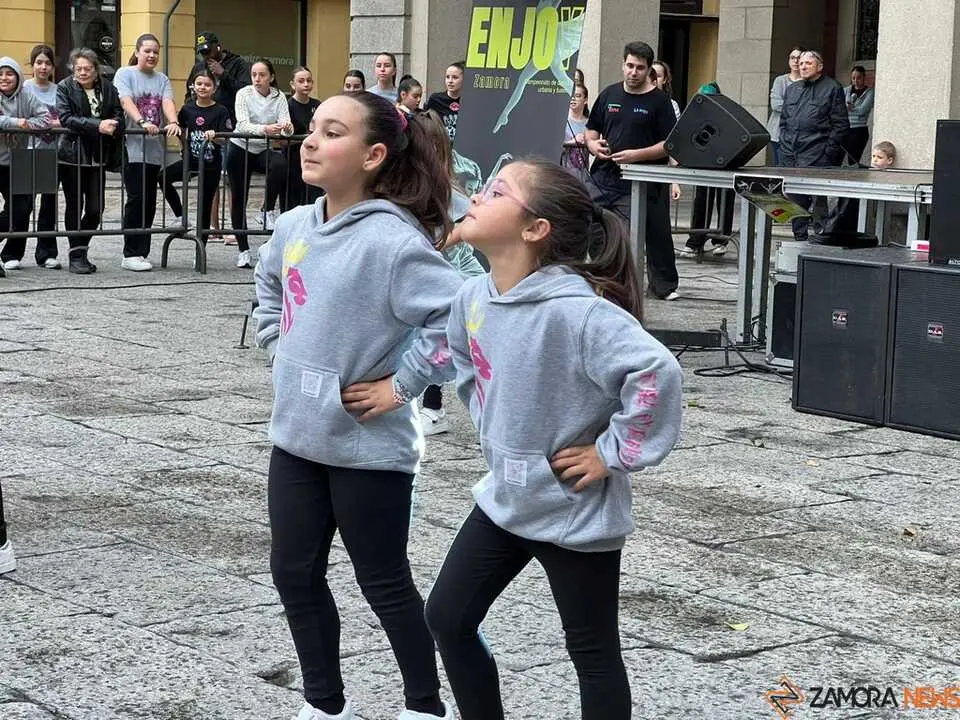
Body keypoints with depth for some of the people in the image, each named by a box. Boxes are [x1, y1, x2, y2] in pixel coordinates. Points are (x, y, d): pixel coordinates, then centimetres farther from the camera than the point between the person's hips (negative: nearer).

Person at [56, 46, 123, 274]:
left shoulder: (108, 88, 6)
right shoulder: (65, 87, -3)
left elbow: (119, 116, 3)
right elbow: (66, 118, -15)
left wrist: (111, 126, -22)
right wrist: (97, 125, -24)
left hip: (98, 156, 3)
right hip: (72, 155, -3)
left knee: (96, 208, 3)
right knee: (74, 206, 4)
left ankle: (81, 250, 23)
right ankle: (76, 256, 12)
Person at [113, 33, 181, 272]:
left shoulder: (162, 79, 16)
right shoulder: (125, 74, 3)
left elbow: (168, 102, -1)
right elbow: (126, 102, -13)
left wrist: (173, 122, -22)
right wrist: (142, 122, -30)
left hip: (155, 149, 5)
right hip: (133, 147, -5)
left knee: (149, 202, 4)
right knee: (137, 199, -10)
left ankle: (140, 253, 9)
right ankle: (131, 254, -7)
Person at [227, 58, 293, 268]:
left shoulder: (279, 97, -5)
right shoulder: (244, 94, -12)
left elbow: (285, 126, -16)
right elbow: (243, 125, -25)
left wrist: (287, 128, -41)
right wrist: (264, 129, -44)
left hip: (263, 150, 1)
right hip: (241, 149, -1)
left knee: (280, 164, -33)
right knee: (239, 200, 0)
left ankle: (269, 210, -17)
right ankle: (243, 249, 11)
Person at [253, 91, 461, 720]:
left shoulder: (391, 240, -21)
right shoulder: (293, 227, 3)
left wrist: (401, 385, -22)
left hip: (369, 447, -7)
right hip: (297, 436, 7)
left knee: (384, 585, 7)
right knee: (295, 575, 14)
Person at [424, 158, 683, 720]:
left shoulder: (576, 310, -27)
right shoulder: (473, 298, -2)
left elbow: (657, 373, -35)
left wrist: (612, 454, -25)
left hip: (576, 514, -8)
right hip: (504, 499, 8)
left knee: (593, 652, 9)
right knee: (447, 618, 13)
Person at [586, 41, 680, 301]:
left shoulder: (658, 101, -1)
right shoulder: (609, 94, 13)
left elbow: (670, 144, -6)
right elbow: (591, 130, 21)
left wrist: (637, 155, -17)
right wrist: (595, 146, -1)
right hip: (604, 177, 5)